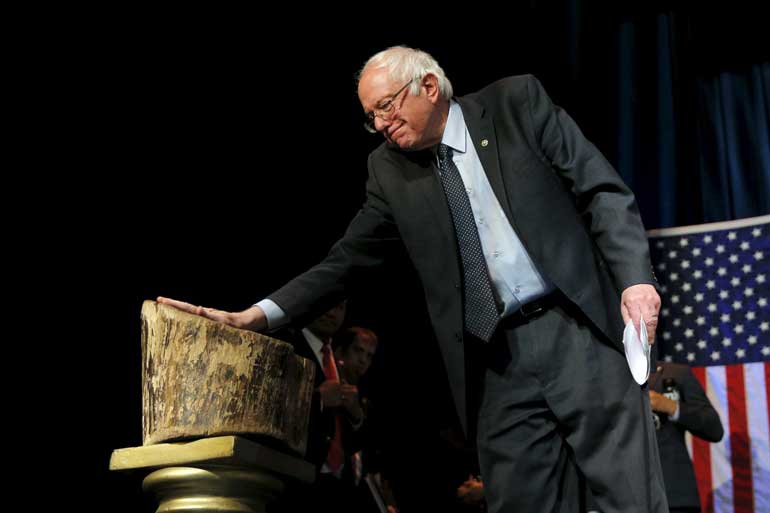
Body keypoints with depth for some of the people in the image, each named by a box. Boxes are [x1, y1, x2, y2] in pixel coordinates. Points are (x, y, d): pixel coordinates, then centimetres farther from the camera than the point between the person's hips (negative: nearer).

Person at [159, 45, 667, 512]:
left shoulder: (516, 101, 3)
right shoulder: (390, 170, 11)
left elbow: (604, 190, -1)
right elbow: (346, 262, 11)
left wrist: (636, 278, -15)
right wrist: (259, 315, -1)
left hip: (579, 331, -3)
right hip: (500, 364, 3)